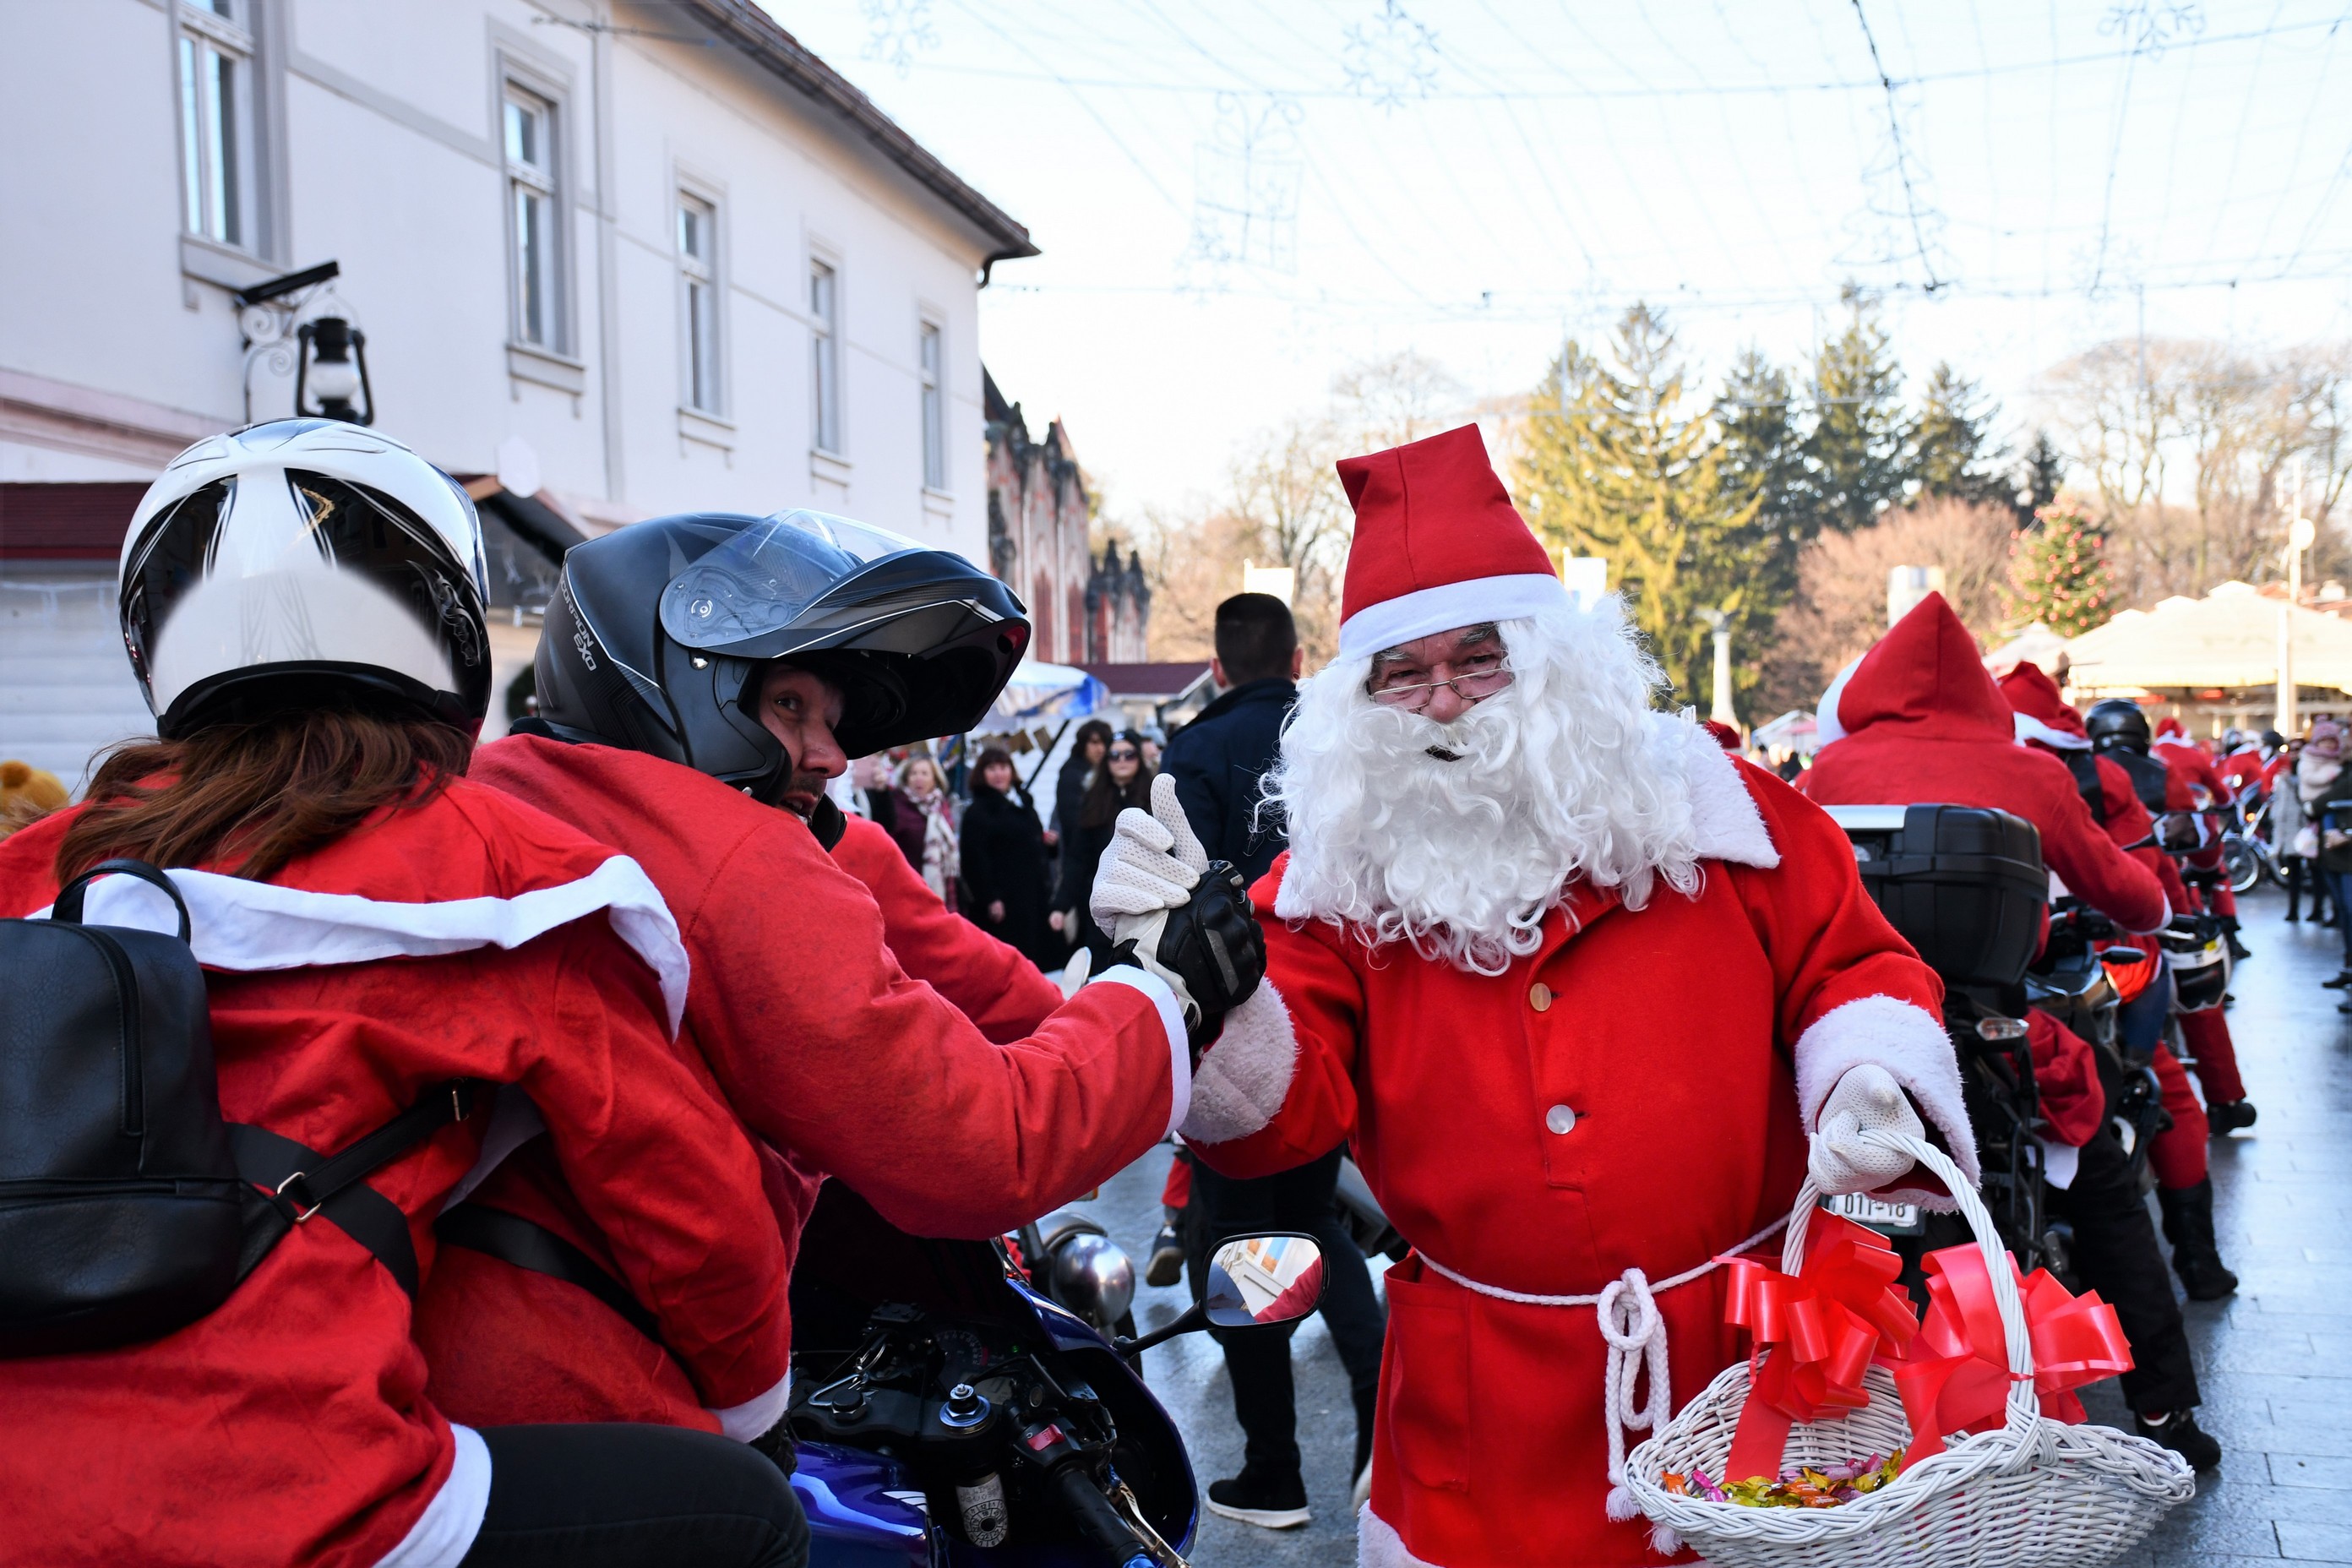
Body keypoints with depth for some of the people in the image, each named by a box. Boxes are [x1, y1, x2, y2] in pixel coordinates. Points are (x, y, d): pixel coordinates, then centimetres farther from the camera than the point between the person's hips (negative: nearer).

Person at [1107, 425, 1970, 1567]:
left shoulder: (1714, 814, -1)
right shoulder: (1336, 881, -1)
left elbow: (1853, 967, 5)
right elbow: (1277, 1116, -9)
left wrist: (1870, 1086, -15)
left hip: (1747, 1357, 1)